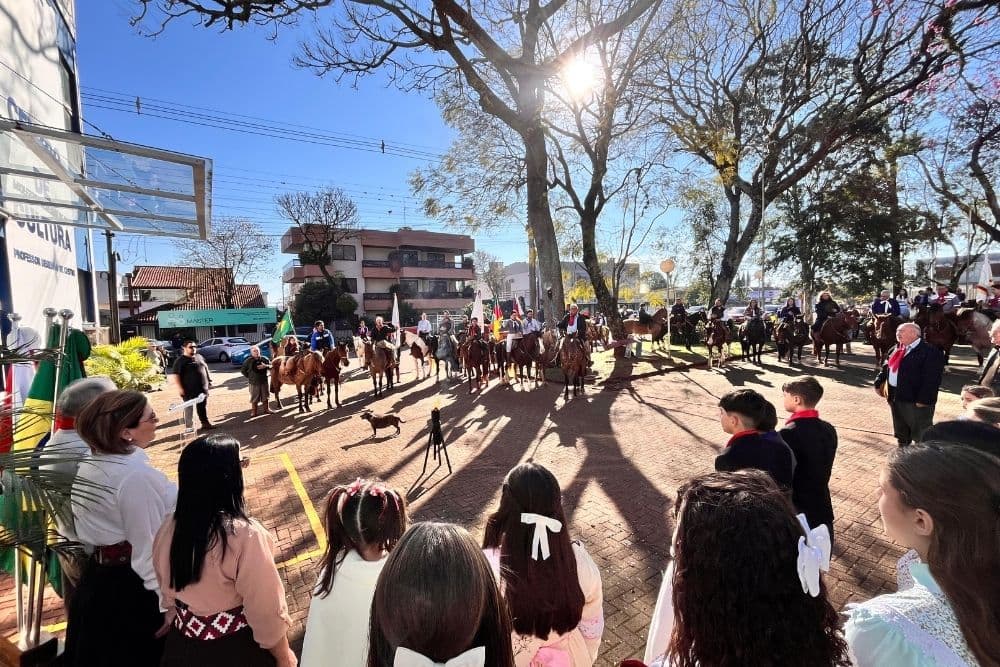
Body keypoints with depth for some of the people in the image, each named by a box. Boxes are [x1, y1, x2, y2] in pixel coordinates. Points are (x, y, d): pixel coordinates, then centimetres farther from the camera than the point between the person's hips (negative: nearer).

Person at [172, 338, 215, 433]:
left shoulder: (199, 357, 12)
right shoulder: (180, 361, -8)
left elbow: (205, 369, 21)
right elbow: (176, 375, -13)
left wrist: (209, 380, 17)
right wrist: (179, 388, -19)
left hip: (202, 388, 6)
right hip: (189, 390, -6)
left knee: (203, 407, 12)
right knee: (189, 408, 0)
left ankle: (205, 423, 22)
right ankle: (189, 427, 7)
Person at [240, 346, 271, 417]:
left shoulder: (264, 359, 1)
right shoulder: (248, 361, -5)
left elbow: (271, 365, 4)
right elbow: (243, 370, 2)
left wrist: (265, 366, -15)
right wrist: (249, 377, -3)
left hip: (264, 381, 2)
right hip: (254, 382, -2)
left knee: (265, 396, 12)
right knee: (254, 397, 3)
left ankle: (266, 409, 26)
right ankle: (253, 411, 14)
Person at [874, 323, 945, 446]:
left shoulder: (930, 352, -15)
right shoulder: (895, 350, 11)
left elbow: (932, 379, -21)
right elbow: (885, 368, 19)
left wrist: (923, 400, -23)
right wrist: (878, 383, 9)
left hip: (916, 401, -8)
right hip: (895, 398, 8)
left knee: (921, 436, 4)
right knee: (901, 434, 23)